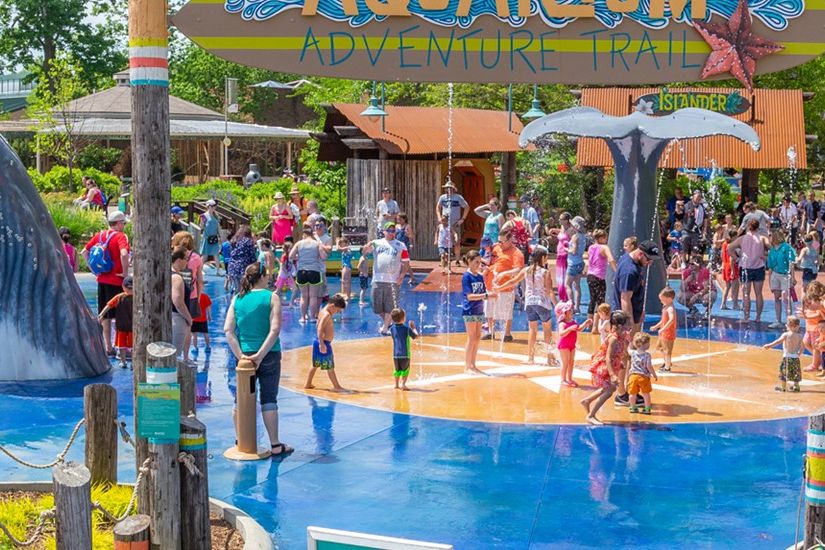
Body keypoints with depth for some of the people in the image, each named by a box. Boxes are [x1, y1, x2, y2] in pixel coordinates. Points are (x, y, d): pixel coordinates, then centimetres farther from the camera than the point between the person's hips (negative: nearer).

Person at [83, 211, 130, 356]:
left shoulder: (99, 236, 9)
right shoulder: (120, 236, -11)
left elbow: (84, 252, 14)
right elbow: (124, 254, -29)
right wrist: (125, 272, -18)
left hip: (101, 279, 6)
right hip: (116, 280, -6)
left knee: (105, 315, 12)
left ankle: (108, 347, 18)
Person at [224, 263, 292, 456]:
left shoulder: (237, 299, 3)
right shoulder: (271, 297, -6)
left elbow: (228, 330, -5)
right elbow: (275, 330, -16)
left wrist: (240, 354, -7)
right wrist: (260, 355, -15)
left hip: (244, 355, 3)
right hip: (269, 355, -3)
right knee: (268, 399, 4)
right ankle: (275, 445, 8)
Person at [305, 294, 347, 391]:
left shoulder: (323, 312, 10)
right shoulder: (327, 314, -19)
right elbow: (320, 329, -28)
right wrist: (322, 344, -32)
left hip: (318, 342, 10)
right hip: (324, 343, -10)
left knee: (315, 365, 19)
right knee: (330, 367, 0)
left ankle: (308, 384, 26)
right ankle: (336, 386, 7)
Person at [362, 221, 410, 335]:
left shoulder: (401, 246, 7)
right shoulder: (377, 243, 10)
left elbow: (406, 263, 8)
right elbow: (364, 252, 2)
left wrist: (402, 275, -6)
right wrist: (368, 246, -19)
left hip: (393, 281, -2)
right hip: (378, 280, 2)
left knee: (390, 306, -5)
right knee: (377, 306, 7)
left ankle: (385, 328, 3)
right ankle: (385, 321, 29)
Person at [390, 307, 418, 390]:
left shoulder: (392, 328, 2)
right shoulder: (406, 328, -11)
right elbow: (416, 336, -2)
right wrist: (413, 328, 13)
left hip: (396, 354, 4)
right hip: (405, 354, -4)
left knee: (397, 370, 19)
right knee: (405, 369, 7)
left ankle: (396, 384, 23)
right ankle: (403, 384, -4)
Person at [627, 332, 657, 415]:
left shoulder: (633, 353, 0)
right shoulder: (647, 355, -13)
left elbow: (629, 349, 24)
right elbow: (649, 367, -14)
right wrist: (654, 375, -4)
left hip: (633, 375, 4)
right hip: (644, 376, -4)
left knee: (633, 393, 14)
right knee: (646, 393, 9)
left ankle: (633, 407, 24)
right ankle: (647, 409, 11)